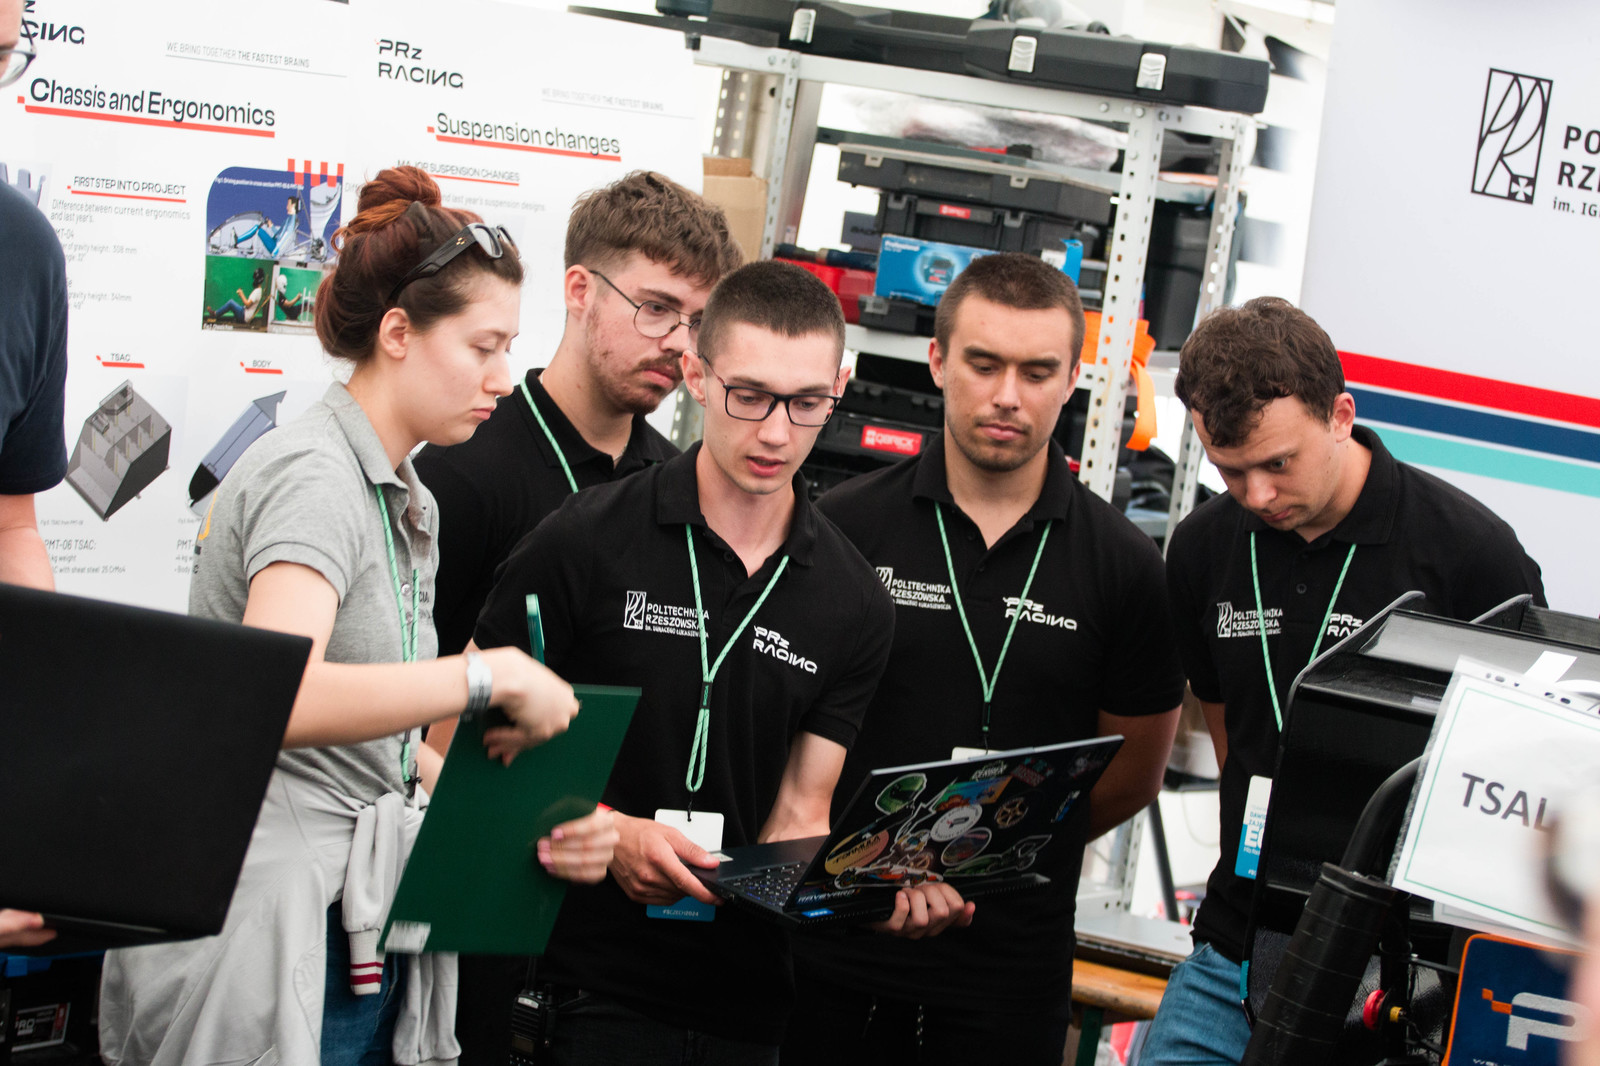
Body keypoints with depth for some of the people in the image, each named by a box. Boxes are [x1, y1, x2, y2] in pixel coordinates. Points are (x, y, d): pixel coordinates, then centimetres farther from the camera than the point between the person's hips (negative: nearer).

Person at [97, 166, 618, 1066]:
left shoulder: (411, 504, 15)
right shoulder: (313, 476, -14)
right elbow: (279, 697, -31)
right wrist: (493, 675, -26)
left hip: (365, 940, 9)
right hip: (276, 948, -9)